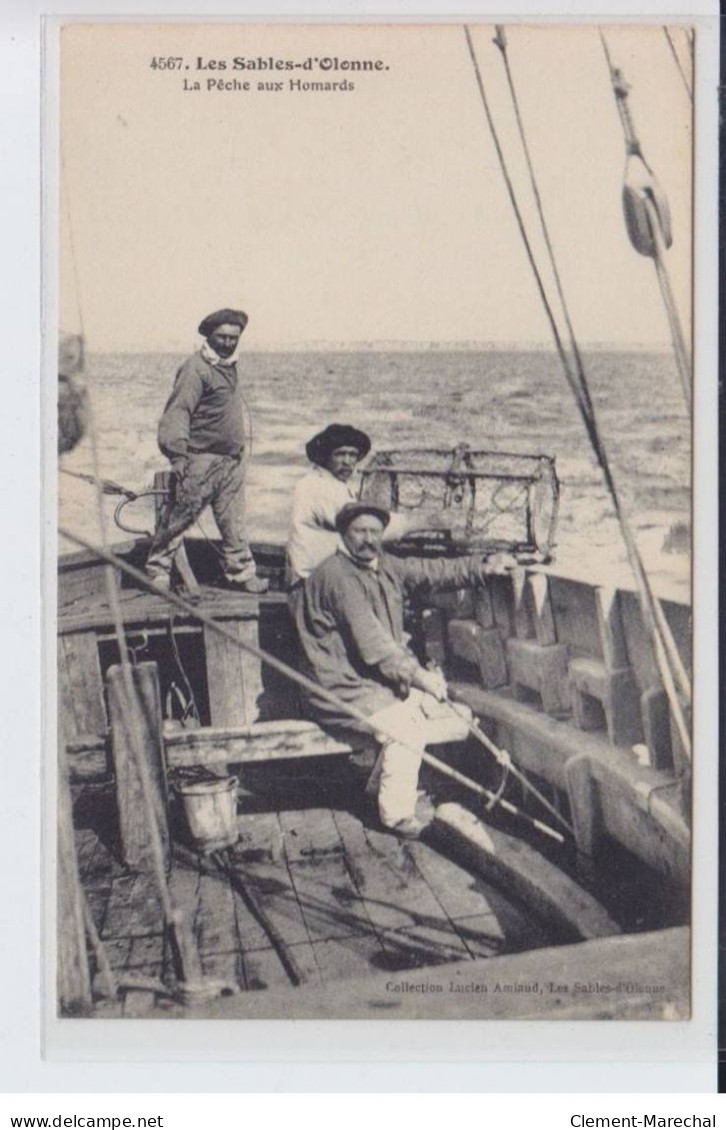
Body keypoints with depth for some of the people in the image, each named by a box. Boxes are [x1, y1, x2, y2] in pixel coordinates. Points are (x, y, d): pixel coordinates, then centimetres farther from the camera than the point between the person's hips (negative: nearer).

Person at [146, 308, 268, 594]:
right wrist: (178, 454, -25)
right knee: (180, 517, 0)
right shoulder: (195, 368, -12)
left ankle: (241, 572, 17)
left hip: (231, 460, 8)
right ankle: (157, 570, 11)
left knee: (234, 520, 10)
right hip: (201, 459, -8)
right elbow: (178, 412, -18)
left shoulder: (229, 366, 14)